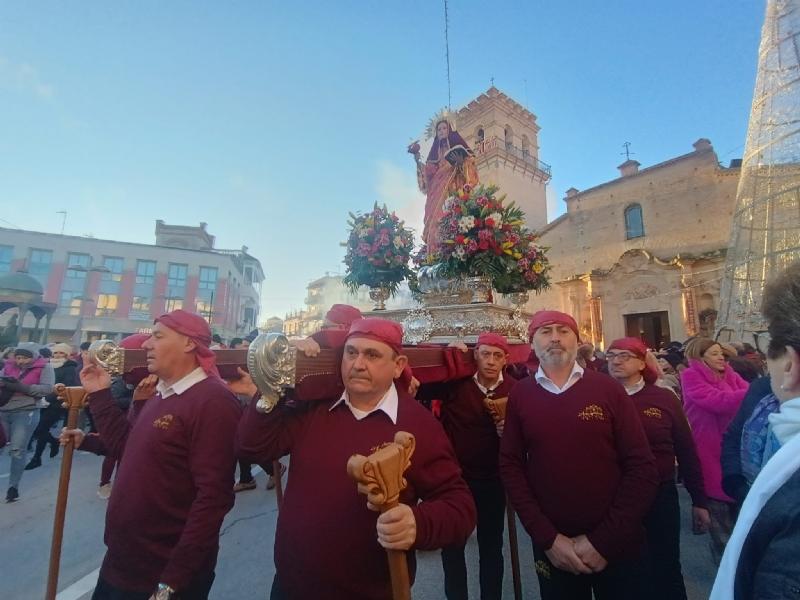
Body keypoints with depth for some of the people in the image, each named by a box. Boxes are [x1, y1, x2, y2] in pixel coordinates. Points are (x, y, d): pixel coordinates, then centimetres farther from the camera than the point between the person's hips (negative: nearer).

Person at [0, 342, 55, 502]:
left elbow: (47, 388, -15)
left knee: (17, 450, -1)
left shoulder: (44, 367, -5)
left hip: (26, 413, -4)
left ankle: (13, 486, 12)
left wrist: (23, 387, -24)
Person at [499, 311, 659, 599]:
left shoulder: (608, 389, -6)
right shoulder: (520, 395, -4)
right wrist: (547, 538, -10)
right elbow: (511, 465, -4)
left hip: (618, 546, 0)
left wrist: (603, 540, -11)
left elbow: (642, 467, -7)